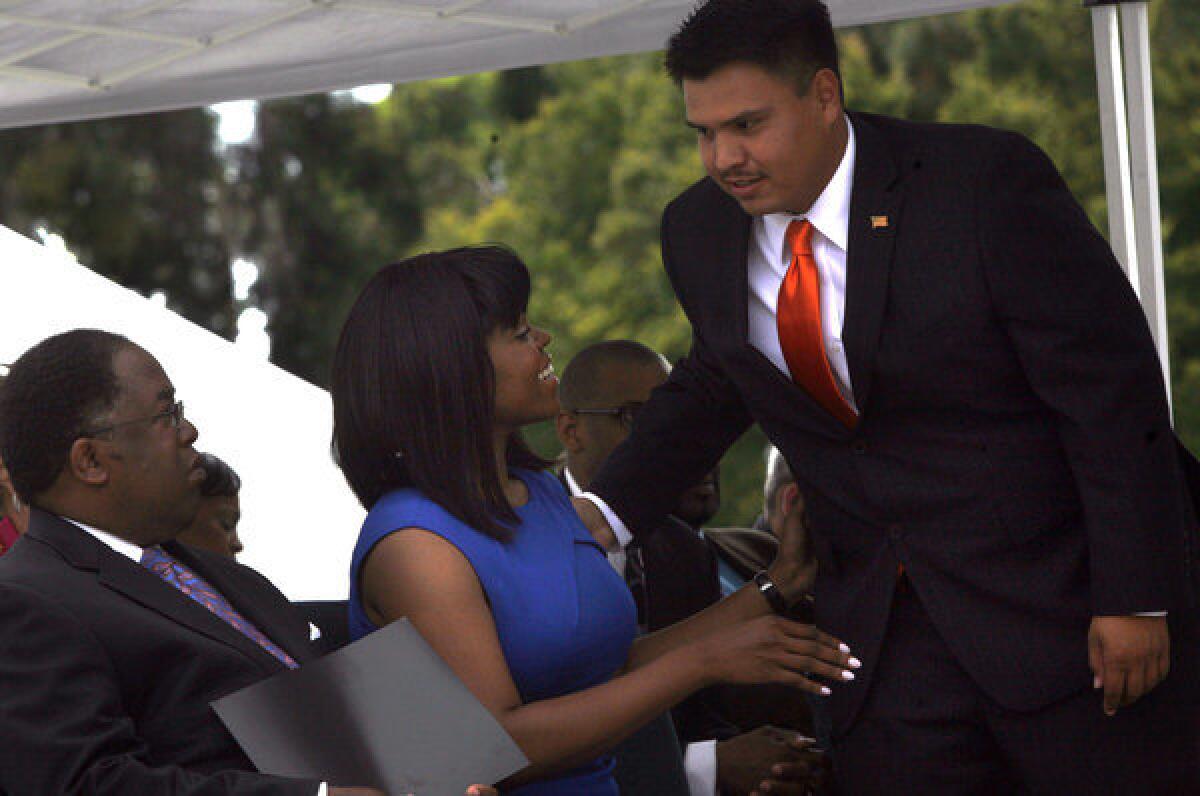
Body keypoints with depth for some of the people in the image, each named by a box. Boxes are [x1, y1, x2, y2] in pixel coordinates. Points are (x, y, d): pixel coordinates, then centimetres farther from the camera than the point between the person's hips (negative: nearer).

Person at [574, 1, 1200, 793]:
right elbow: (713, 387, 18)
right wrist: (608, 511, 3)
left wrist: (1135, 599, -16)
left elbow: (1113, 392, -15)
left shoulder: (985, 180, -17)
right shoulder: (701, 232, 0)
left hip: (1062, 598, -4)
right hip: (883, 625, 5)